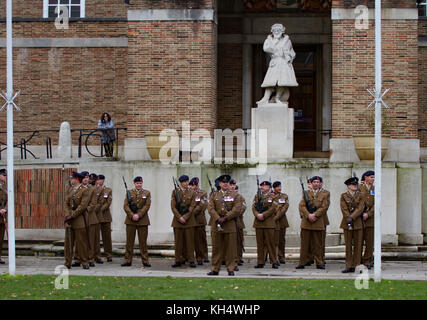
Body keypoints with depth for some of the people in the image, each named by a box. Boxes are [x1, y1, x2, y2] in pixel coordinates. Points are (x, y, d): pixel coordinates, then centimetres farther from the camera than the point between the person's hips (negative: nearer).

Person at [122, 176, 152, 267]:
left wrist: (138, 215, -14)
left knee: (143, 241, 1)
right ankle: (128, 260, 5)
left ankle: (145, 260, 4)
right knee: (129, 241, 2)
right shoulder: (129, 193, 9)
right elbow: (125, 206, 0)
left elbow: (147, 206, -3)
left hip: (142, 220, -1)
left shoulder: (147, 193, 8)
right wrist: (132, 215, -13)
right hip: (130, 220, 1)